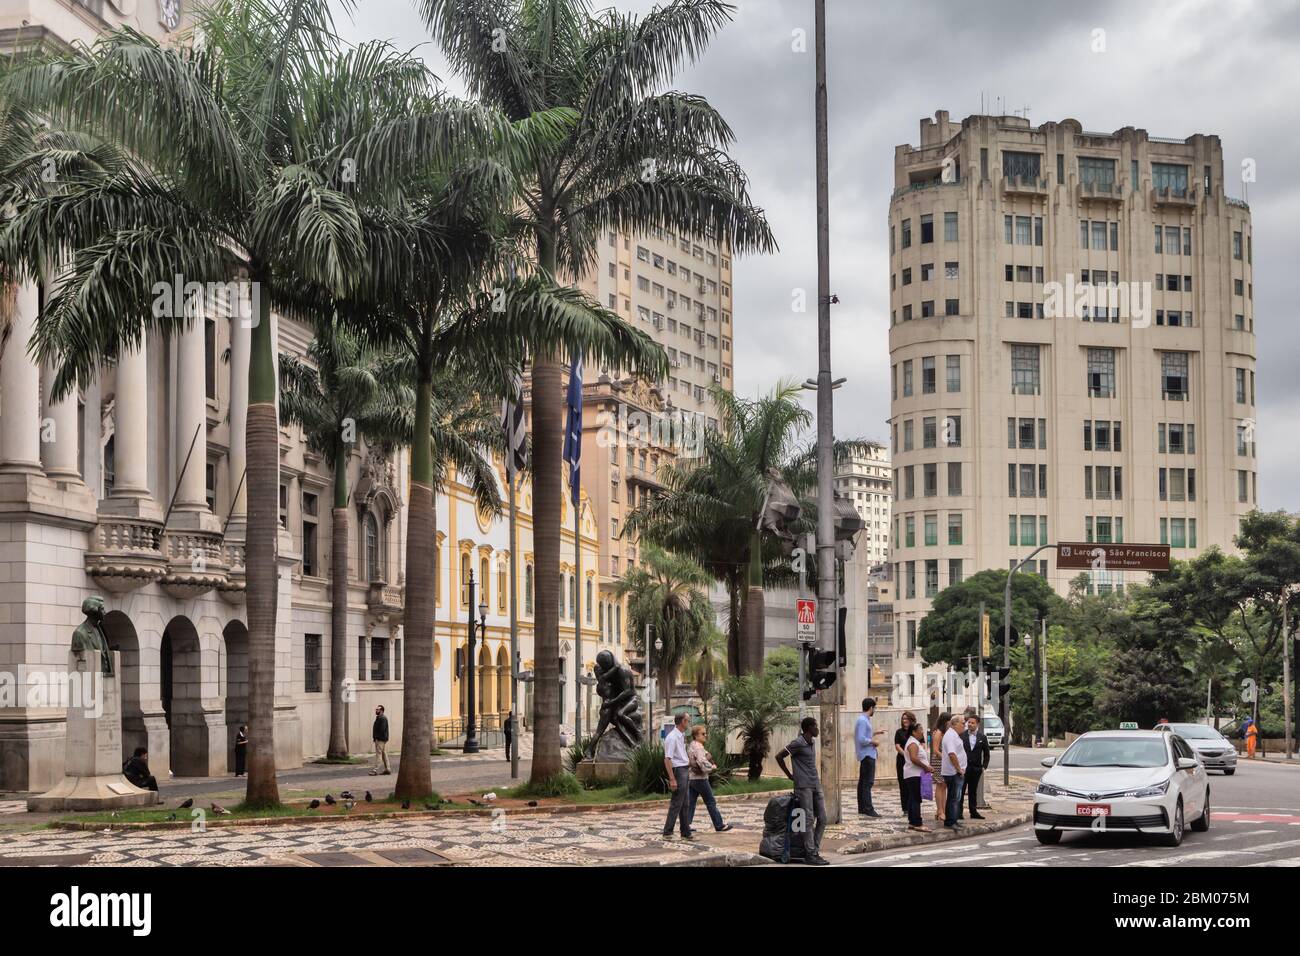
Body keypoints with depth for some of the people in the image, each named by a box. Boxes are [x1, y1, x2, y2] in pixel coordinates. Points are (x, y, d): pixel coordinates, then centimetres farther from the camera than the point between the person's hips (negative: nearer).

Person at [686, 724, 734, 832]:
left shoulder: (691, 746, 14)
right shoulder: (698, 747, -18)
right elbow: (702, 762, -27)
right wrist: (712, 767, -8)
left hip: (691, 778, 9)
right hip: (700, 779, -9)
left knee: (691, 802, 7)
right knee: (711, 802, 0)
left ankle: (687, 824, 2)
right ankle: (719, 825, 7)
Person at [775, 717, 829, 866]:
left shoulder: (813, 742, 14)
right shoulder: (797, 744, -9)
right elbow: (779, 757, -4)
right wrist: (790, 775, 1)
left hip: (816, 785, 8)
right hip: (803, 786, -8)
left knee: (822, 819, 4)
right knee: (808, 820, -8)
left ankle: (814, 851, 10)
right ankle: (810, 855, -7)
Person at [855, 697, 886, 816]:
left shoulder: (864, 719, 15)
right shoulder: (863, 720, -17)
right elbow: (861, 739, -25)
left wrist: (874, 733, 27)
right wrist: (872, 742, -12)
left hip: (866, 755, 11)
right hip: (867, 755, -11)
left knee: (863, 782, 14)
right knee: (868, 782, -13)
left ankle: (862, 808, 19)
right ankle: (868, 809, -16)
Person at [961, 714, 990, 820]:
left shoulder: (982, 737, 5)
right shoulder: (961, 735, -3)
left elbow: (986, 754, 12)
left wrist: (984, 767, 3)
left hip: (976, 768, 2)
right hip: (962, 767, -2)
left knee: (973, 791, 10)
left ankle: (973, 812, 17)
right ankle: (958, 812, 4)